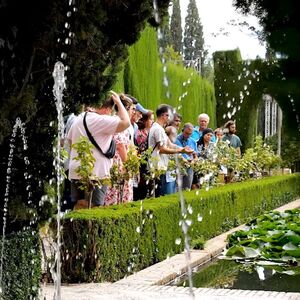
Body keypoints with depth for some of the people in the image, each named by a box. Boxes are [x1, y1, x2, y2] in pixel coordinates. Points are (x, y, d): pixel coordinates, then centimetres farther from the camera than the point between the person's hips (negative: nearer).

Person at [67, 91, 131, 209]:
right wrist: (119, 102, -9)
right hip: (95, 173, -8)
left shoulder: (78, 119, 12)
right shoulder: (101, 120, -15)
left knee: (79, 206, 11)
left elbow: (69, 140, 22)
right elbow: (126, 122, -22)